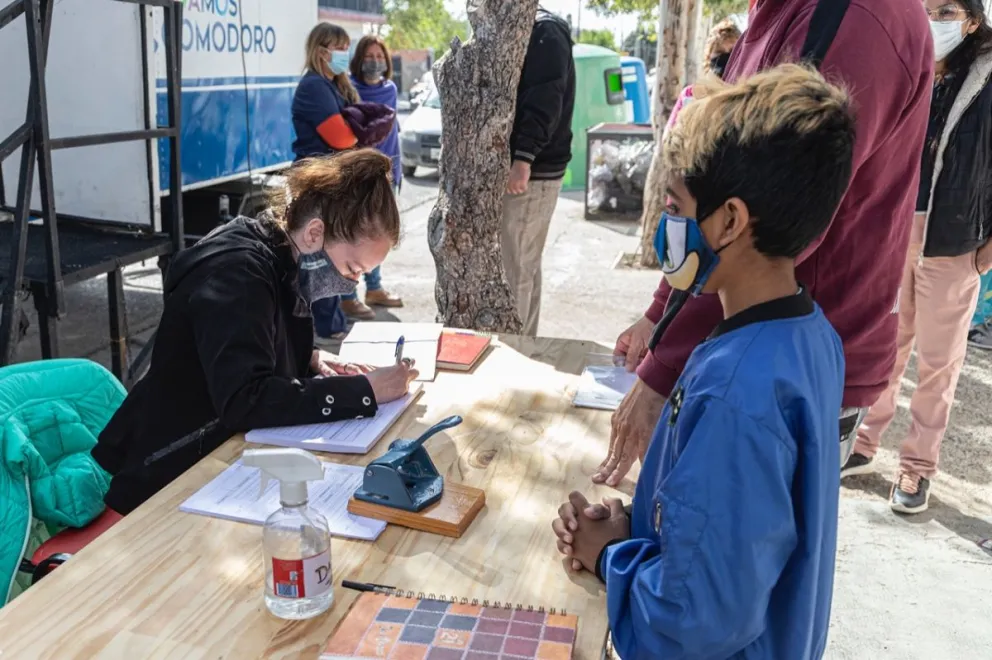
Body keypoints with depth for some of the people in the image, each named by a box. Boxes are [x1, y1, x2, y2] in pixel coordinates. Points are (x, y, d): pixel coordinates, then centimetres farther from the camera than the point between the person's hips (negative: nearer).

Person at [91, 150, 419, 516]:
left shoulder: (280, 260, 1)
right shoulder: (235, 273, -25)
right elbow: (244, 401, -34)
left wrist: (310, 359, -3)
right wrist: (364, 390, -30)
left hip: (225, 453, 8)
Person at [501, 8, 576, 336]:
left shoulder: (545, 32, -9)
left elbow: (545, 101, -21)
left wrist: (523, 158, -30)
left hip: (531, 171, -10)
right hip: (514, 166, 10)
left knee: (516, 269, -6)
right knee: (523, 266, 15)